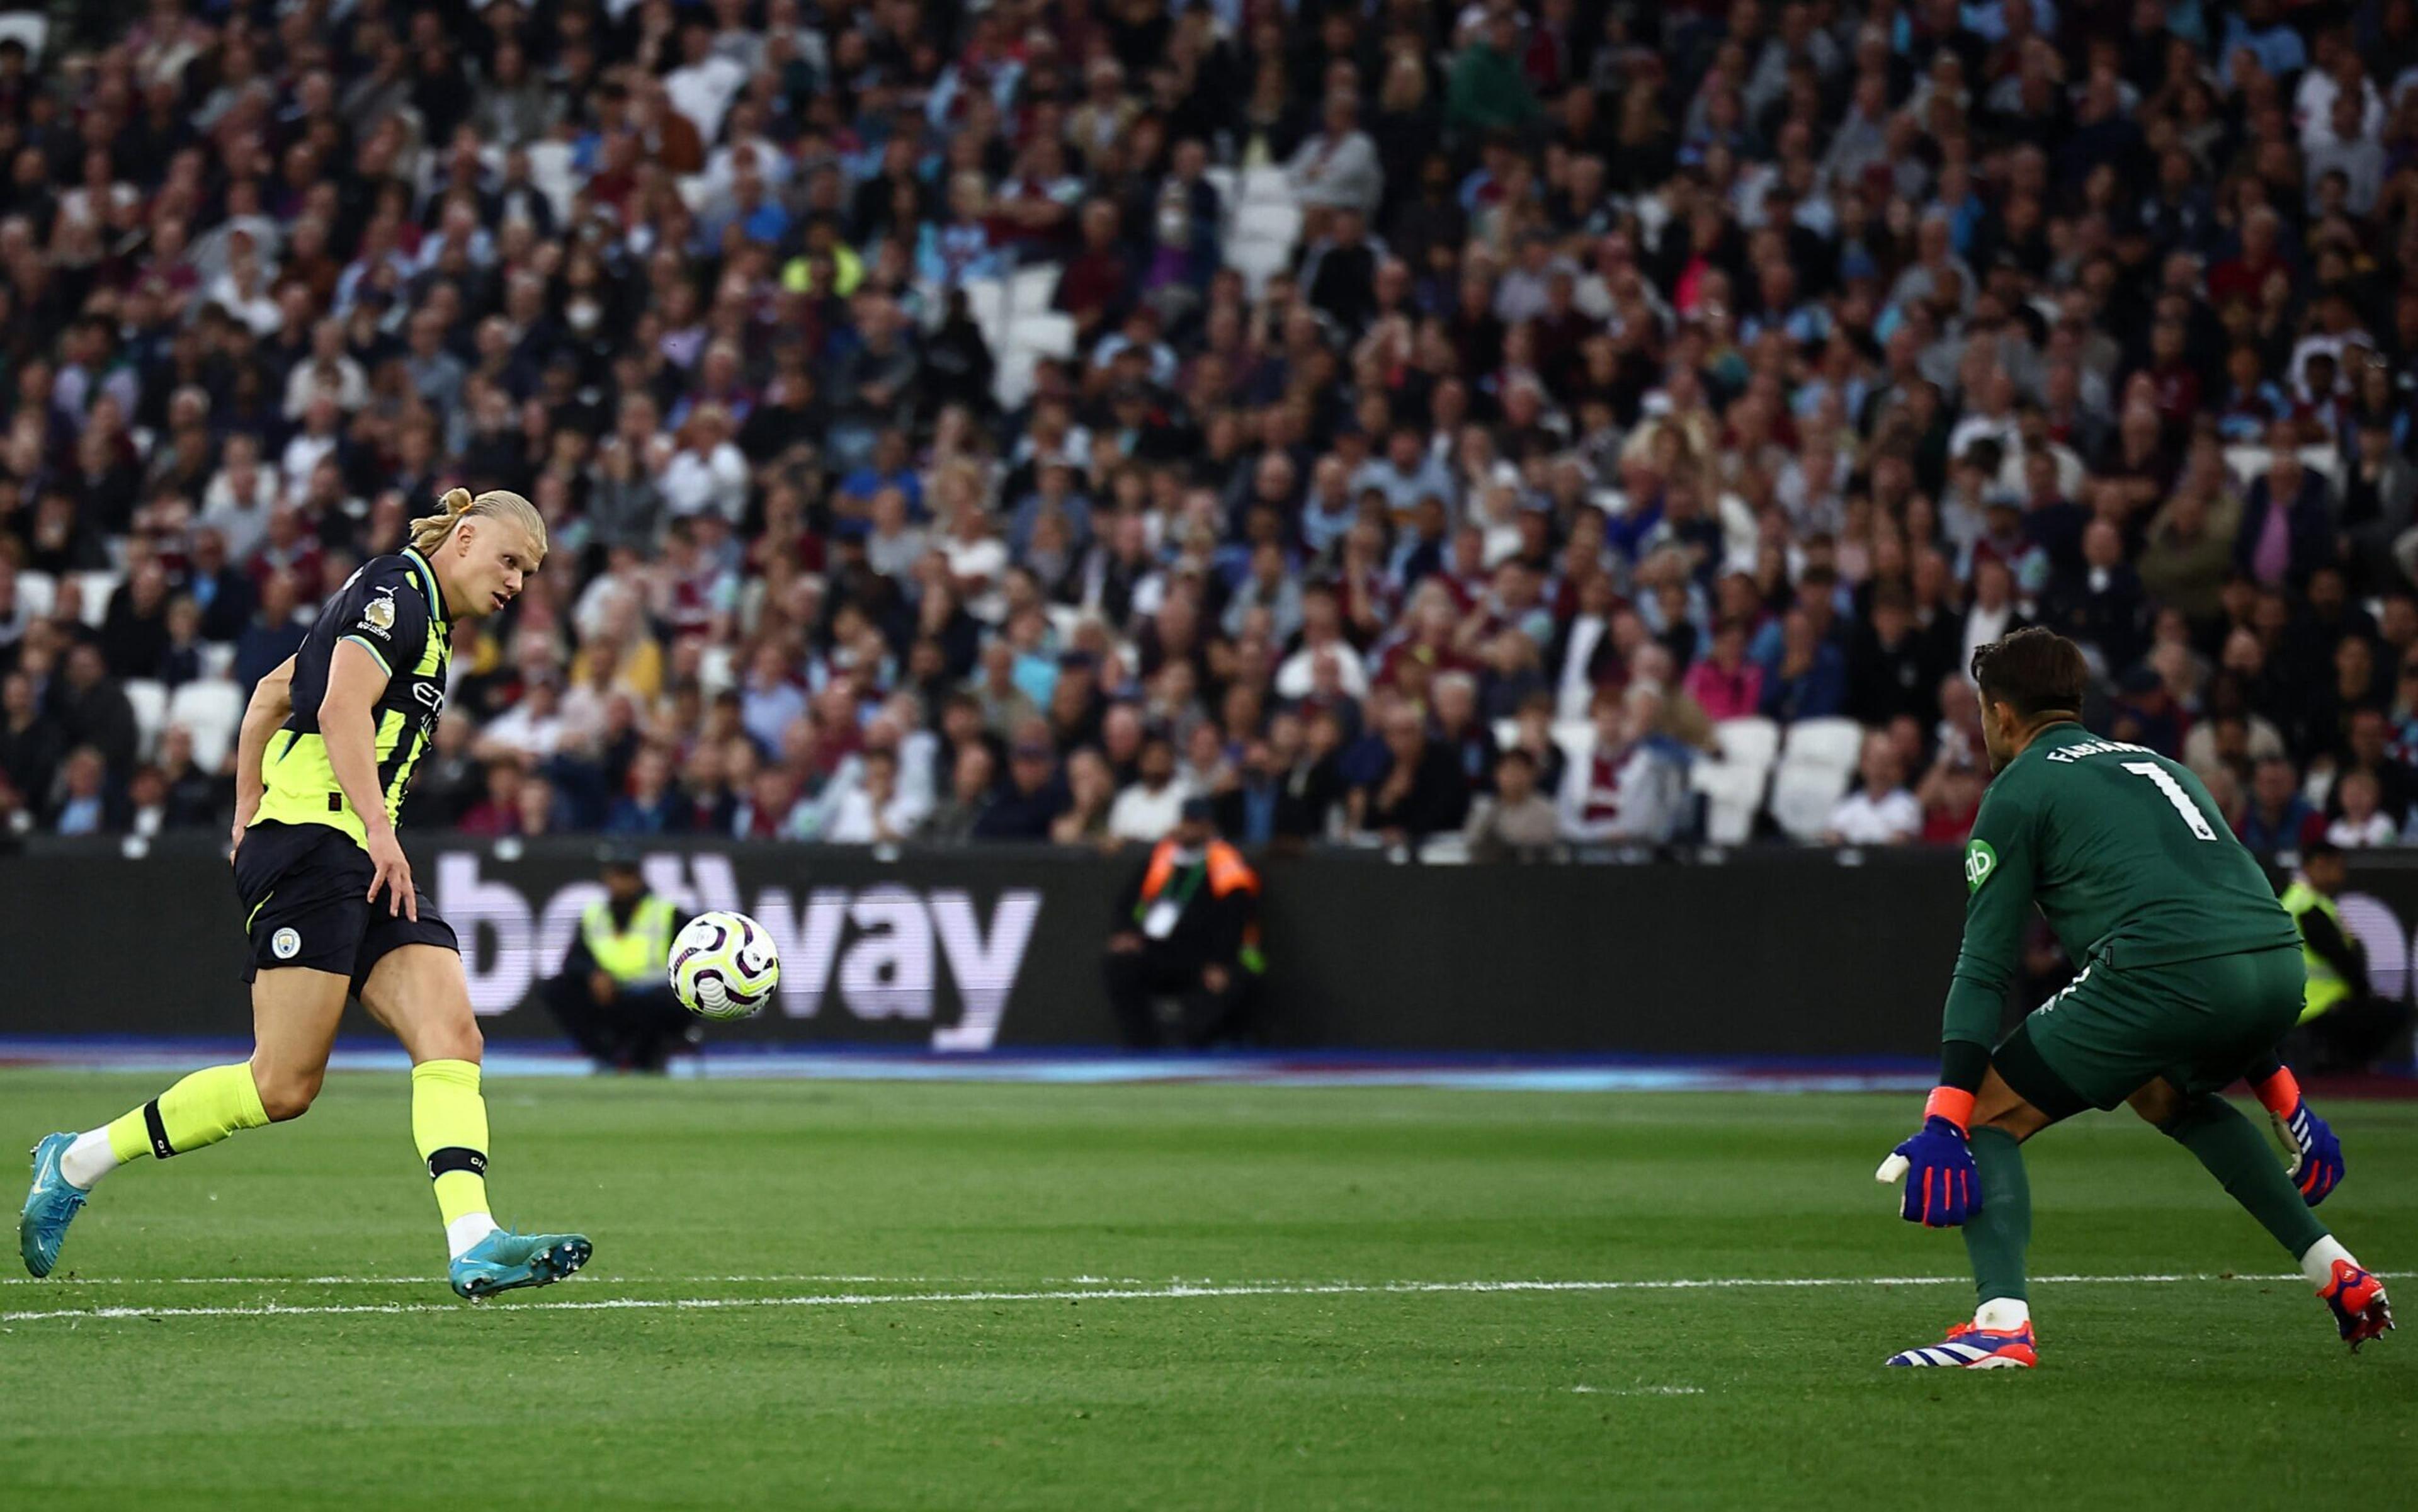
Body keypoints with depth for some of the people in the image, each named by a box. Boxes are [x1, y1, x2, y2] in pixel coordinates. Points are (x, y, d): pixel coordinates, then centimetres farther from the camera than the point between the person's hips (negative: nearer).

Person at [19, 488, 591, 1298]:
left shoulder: (421, 614, 24)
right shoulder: (395, 589, -5)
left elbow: (272, 692, 30)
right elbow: (343, 707, -20)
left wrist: (248, 815, 29)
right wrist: (380, 831, -27)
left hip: (368, 865, 10)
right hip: (313, 844, -10)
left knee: (451, 1037, -10)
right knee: (283, 1085, -11)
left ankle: (473, 1244, -23)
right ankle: (76, 1163, 2)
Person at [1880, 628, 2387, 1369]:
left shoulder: (2019, 790, 12)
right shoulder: (2157, 766, 33)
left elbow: (1984, 966, 4)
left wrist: (1942, 1123, -1)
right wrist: (2281, 1093, 40)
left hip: (2165, 975, -7)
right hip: (2281, 964, 7)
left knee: (1990, 1118, 6)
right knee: (2168, 1094, 37)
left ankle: (2001, 1322, -14)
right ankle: (2337, 1273, 33)